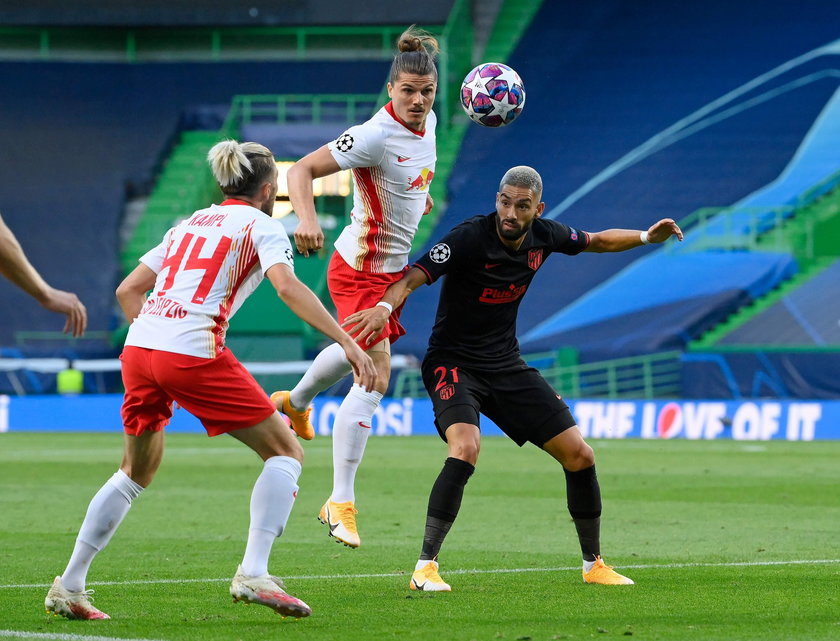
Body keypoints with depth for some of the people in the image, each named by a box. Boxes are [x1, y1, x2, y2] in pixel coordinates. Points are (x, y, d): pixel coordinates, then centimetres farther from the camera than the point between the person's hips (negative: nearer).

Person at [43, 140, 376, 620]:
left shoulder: (190, 223, 26)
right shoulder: (262, 226, 7)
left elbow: (128, 290, 23)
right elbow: (287, 286, -12)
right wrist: (348, 343, -17)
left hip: (139, 347, 7)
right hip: (193, 352, -7)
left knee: (137, 472, 24)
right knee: (286, 452, 4)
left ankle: (68, 588, 22)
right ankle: (253, 575, -10)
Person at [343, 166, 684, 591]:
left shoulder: (543, 236, -3)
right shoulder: (471, 237, -22)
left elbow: (597, 241, 19)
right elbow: (413, 277, -32)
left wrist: (647, 237, 9)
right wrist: (385, 306, -52)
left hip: (506, 365, 6)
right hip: (453, 364, -6)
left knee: (579, 455, 2)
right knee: (466, 447, -33)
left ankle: (593, 564, 21)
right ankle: (425, 568, -26)